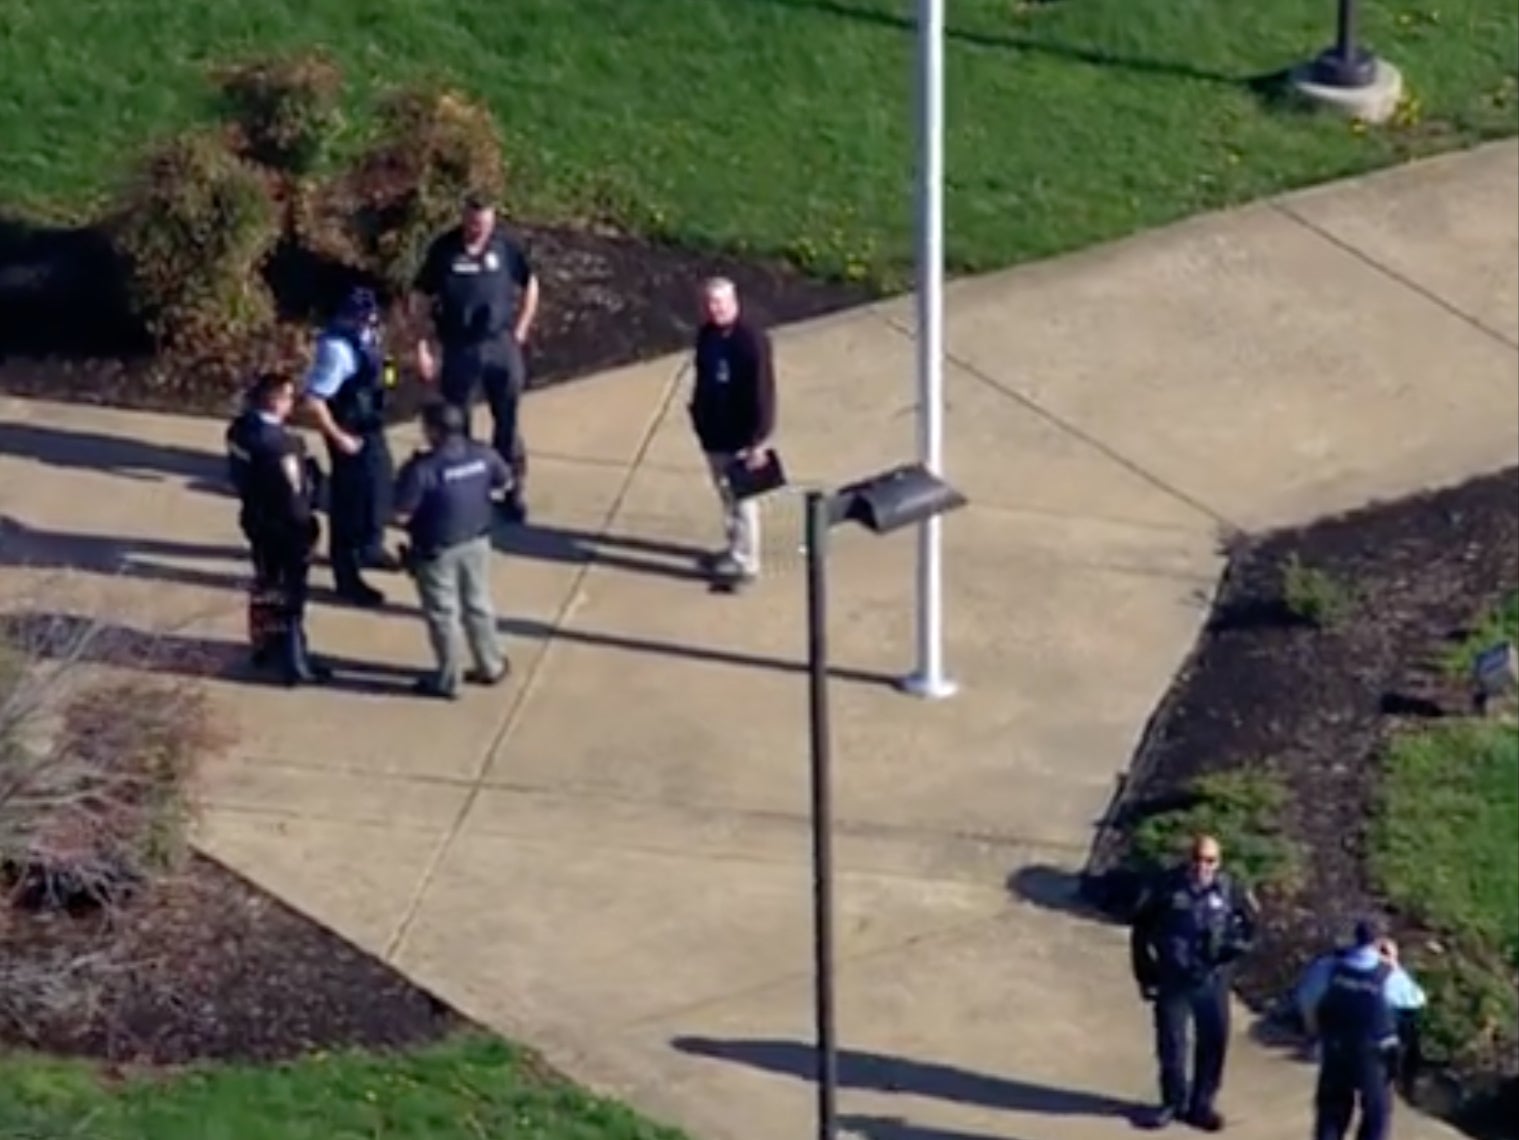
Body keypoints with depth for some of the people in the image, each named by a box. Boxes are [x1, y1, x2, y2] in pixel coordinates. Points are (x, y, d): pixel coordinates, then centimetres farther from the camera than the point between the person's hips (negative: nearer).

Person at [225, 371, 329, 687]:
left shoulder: (240, 428, -6)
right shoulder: (281, 442, -32)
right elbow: (293, 493, -25)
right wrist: (306, 528, -12)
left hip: (255, 517, 8)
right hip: (284, 524, -8)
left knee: (265, 583, 25)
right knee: (290, 594, 5)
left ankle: (265, 645, 42)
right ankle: (295, 664, 14)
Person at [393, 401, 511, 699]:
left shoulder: (422, 469, -29)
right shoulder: (482, 455, -11)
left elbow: (402, 515, -24)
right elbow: (506, 482, 8)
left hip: (437, 551, -5)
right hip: (476, 543, 5)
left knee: (443, 614, 12)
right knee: (478, 606, 23)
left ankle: (448, 680, 24)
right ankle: (490, 667, 38)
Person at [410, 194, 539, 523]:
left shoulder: (505, 247, -7)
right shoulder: (443, 250, -11)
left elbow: (530, 286, 8)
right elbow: (420, 299, -4)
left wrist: (520, 331, 4)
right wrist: (423, 346, -7)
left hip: (501, 346, 1)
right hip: (459, 349, -1)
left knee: (508, 421, 8)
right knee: (455, 423, 9)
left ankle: (512, 491, 22)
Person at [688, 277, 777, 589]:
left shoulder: (751, 340, -25)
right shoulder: (707, 334, 0)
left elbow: (762, 393, -22)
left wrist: (757, 442, -21)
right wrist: (698, 413, 17)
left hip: (740, 436, -8)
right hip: (714, 432, 8)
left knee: (740, 499, 4)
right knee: (727, 496, 21)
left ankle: (744, 563, 17)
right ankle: (736, 550, 38)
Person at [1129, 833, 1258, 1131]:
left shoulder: (1228, 890, -6)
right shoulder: (1167, 888, -9)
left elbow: (1249, 923, 12)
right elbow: (1141, 930, 1)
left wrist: (1237, 945, -10)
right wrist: (1146, 975, 1)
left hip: (1212, 980, 1)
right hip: (1173, 980, -1)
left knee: (1214, 1042, 5)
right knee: (1171, 1043, 6)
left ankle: (1202, 1103, 21)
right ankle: (1173, 1102, 24)